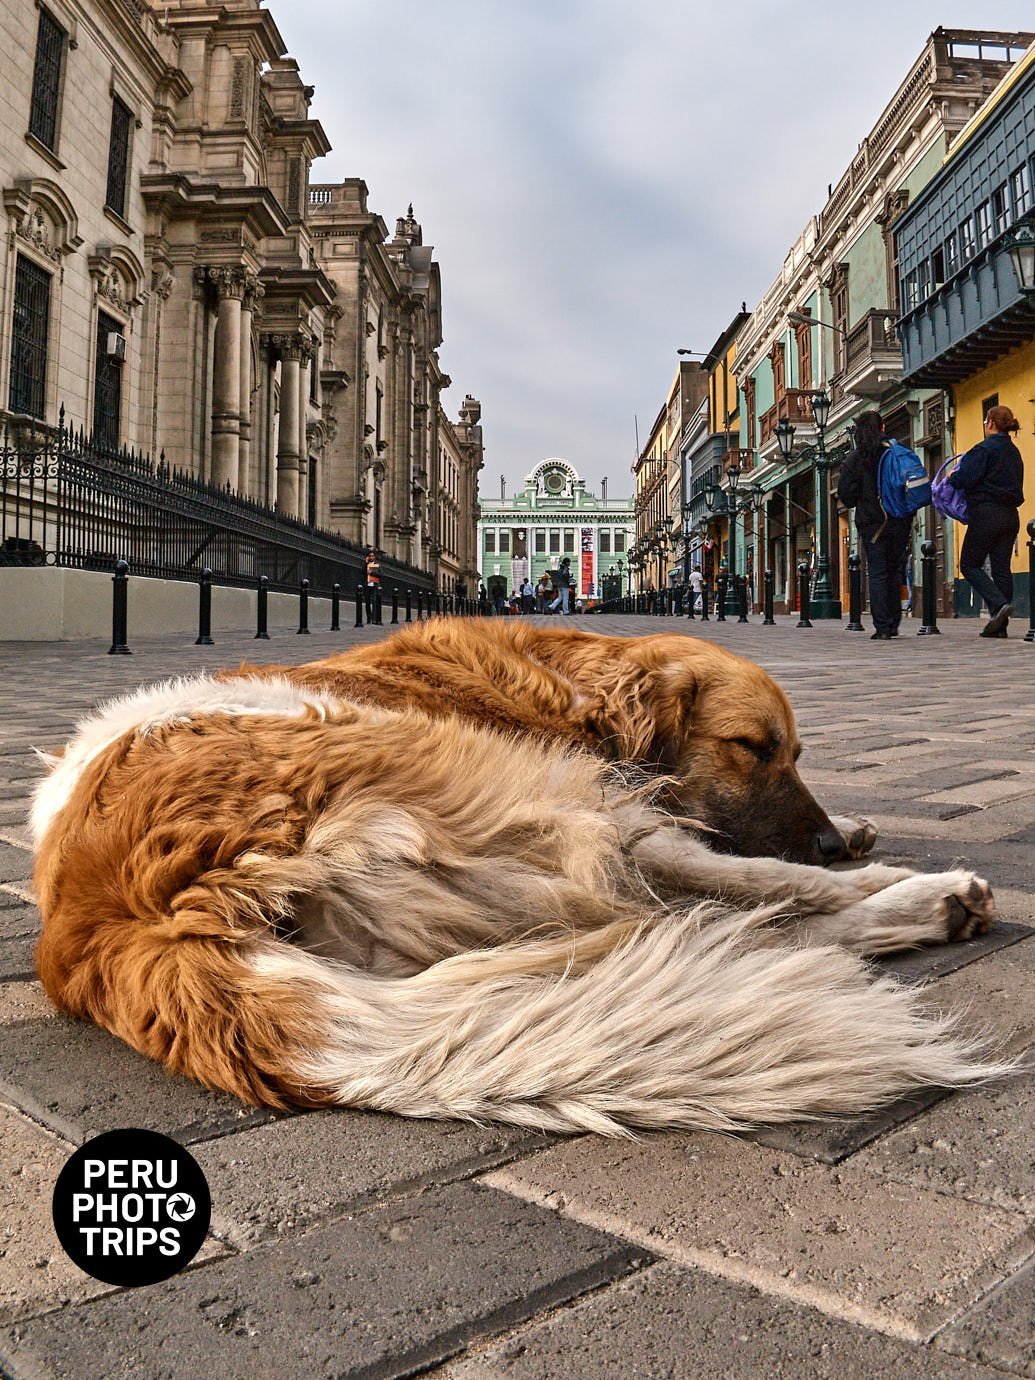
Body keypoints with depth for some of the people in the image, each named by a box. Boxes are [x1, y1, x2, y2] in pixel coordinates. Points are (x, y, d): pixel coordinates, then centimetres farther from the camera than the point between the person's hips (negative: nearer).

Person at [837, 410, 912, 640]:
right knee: (895, 570, 13)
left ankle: (882, 627, -7)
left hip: (871, 522, -2)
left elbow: (845, 492, -5)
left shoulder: (855, 458, -3)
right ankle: (893, 624, 17)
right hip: (899, 521, 2)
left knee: (876, 573, 0)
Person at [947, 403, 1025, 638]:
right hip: (1011, 515, 8)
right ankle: (1000, 625, 6)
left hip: (987, 513, -8)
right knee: (1001, 568, 6)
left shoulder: (985, 448, -10)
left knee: (969, 565, 1)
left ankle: (999, 603, -18)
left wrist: (951, 478, 4)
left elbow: (964, 478, -19)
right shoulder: (1014, 452, 16)